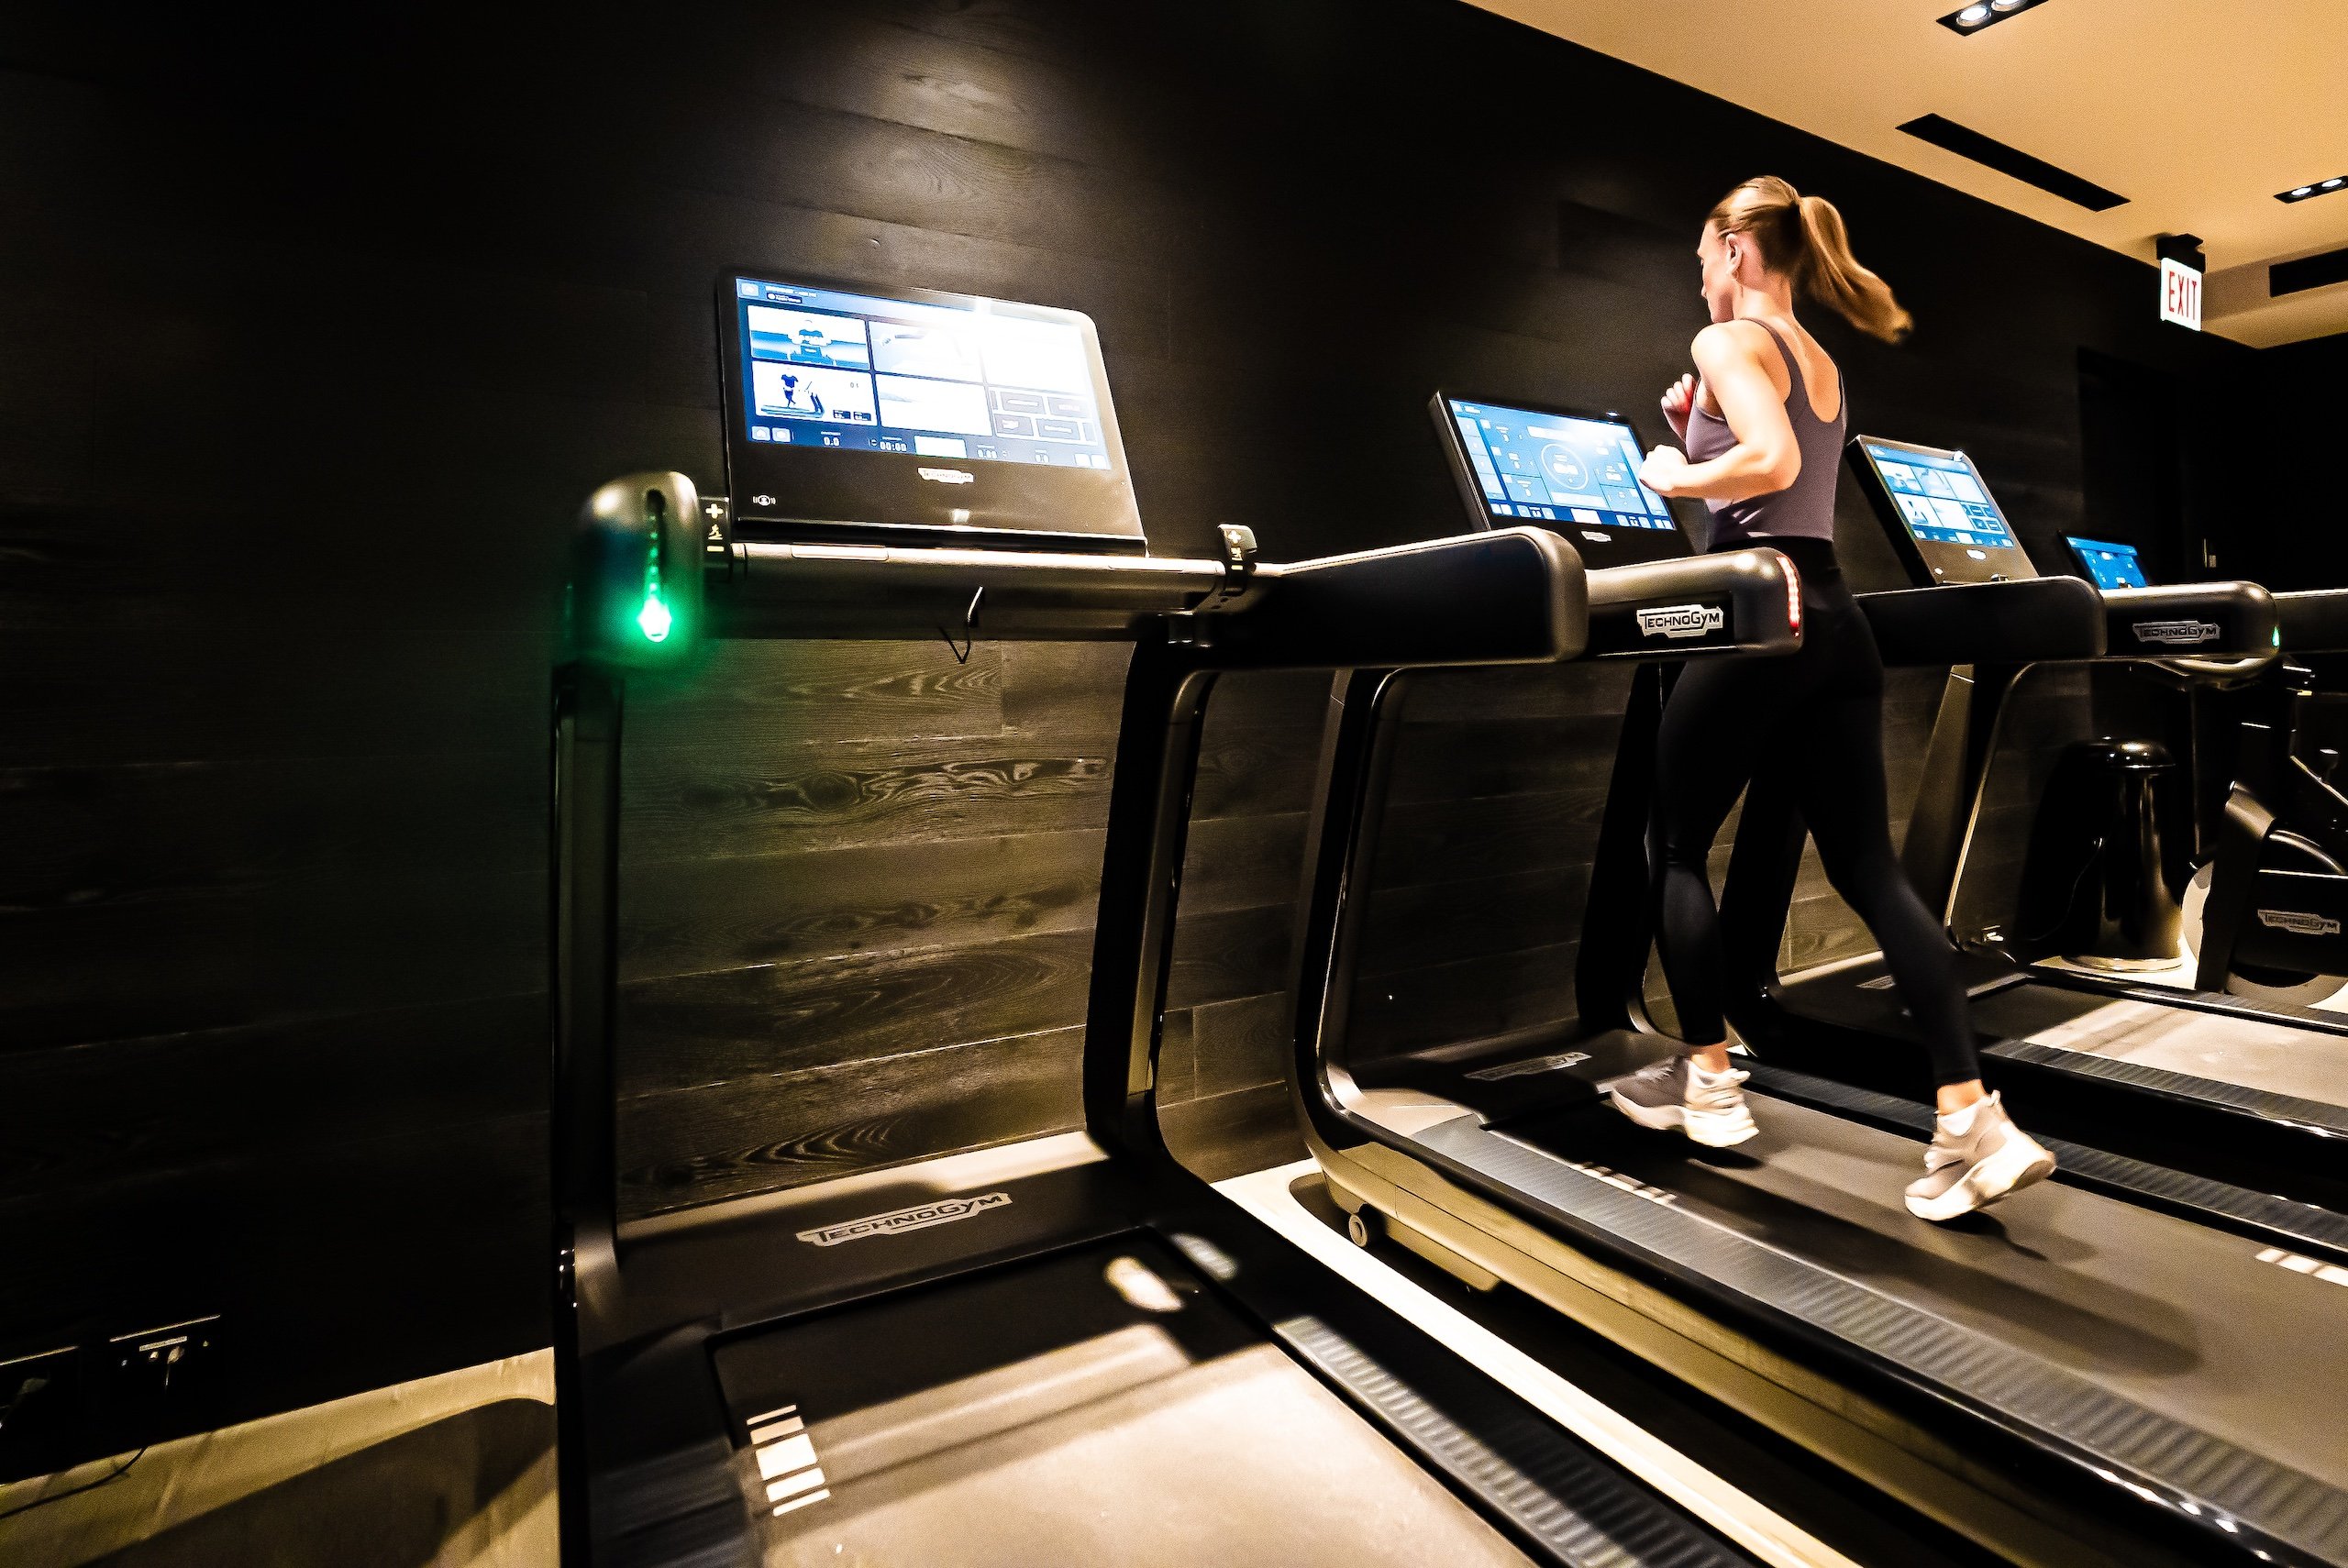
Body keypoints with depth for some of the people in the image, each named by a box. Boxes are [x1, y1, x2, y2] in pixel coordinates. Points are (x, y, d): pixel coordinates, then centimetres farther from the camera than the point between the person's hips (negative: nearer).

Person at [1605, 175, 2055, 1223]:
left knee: (1677, 846, 7)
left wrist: (1672, 476, -5)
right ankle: (1974, 1120, 2)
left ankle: (1707, 1083, 16)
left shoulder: (1728, 342, -4)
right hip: (1832, 620, 8)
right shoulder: (1821, 365, 23)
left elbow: (1772, 462, -21)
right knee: (1869, 870, 5)